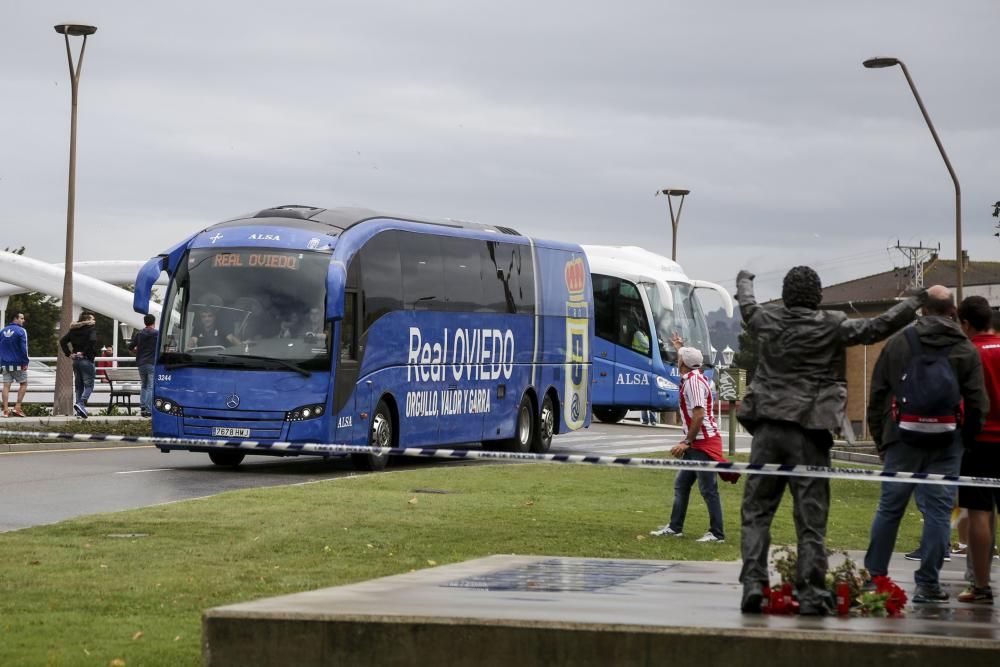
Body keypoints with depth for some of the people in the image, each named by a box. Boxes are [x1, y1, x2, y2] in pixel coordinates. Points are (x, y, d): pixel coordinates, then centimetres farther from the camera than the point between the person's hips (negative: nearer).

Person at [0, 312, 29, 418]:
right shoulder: (21, 331, -9)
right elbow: (23, 348, -15)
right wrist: (25, 363, -11)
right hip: (18, 363, -5)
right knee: (23, 384, 9)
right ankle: (17, 407, 1)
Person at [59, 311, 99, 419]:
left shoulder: (73, 329, 11)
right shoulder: (91, 328, -8)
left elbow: (62, 341, 7)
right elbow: (92, 341, -26)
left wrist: (68, 353, 5)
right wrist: (85, 352, -15)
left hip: (75, 360, 6)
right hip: (86, 360, -6)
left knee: (79, 386, 12)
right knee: (89, 385, -2)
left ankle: (79, 411, 10)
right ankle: (81, 404, -23)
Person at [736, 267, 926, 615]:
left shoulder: (768, 320, 6)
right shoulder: (832, 327, -4)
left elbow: (747, 307, 28)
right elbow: (879, 327, -2)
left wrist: (744, 282, 51)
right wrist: (916, 302, 13)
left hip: (767, 429, 3)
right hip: (809, 433, -2)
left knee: (756, 511, 7)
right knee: (811, 518, 1)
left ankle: (753, 582, -5)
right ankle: (811, 593, -1)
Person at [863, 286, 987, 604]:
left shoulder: (897, 343, 6)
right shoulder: (966, 350, 2)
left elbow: (877, 395, 7)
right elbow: (978, 403, -1)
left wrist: (880, 439, 14)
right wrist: (966, 437, 12)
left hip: (903, 438, 1)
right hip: (947, 443, -1)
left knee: (889, 508, 9)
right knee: (938, 510, 1)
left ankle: (874, 575, 15)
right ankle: (927, 584, 0)